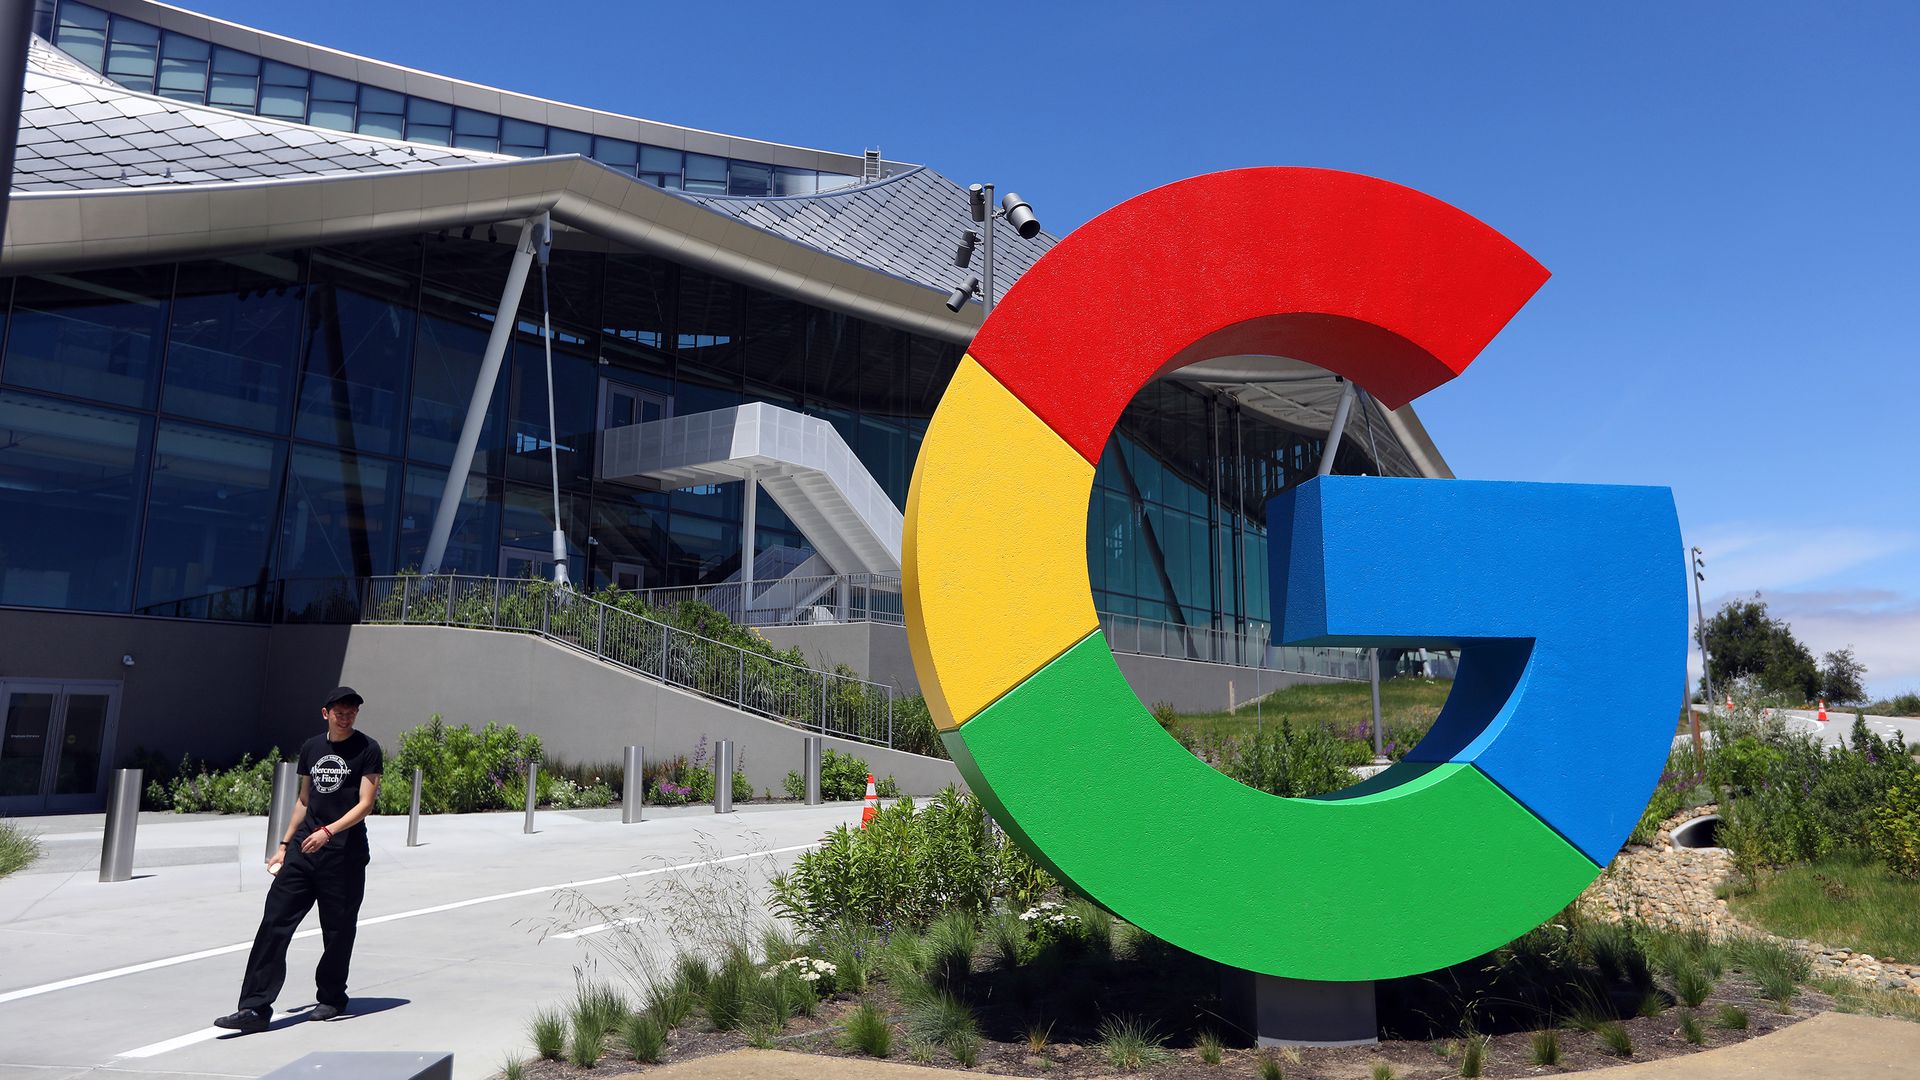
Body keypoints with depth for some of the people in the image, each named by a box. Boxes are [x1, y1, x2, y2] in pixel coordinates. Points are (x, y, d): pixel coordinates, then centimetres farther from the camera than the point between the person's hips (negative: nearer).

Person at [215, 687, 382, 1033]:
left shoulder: (367, 749, -5)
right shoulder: (311, 748, 12)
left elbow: (365, 804, -10)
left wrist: (329, 831, -23)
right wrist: (285, 844, 17)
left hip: (345, 853, -5)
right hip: (303, 849, 5)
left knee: (338, 930, 5)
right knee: (274, 922, -4)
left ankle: (331, 999, 23)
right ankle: (256, 1008, -2)